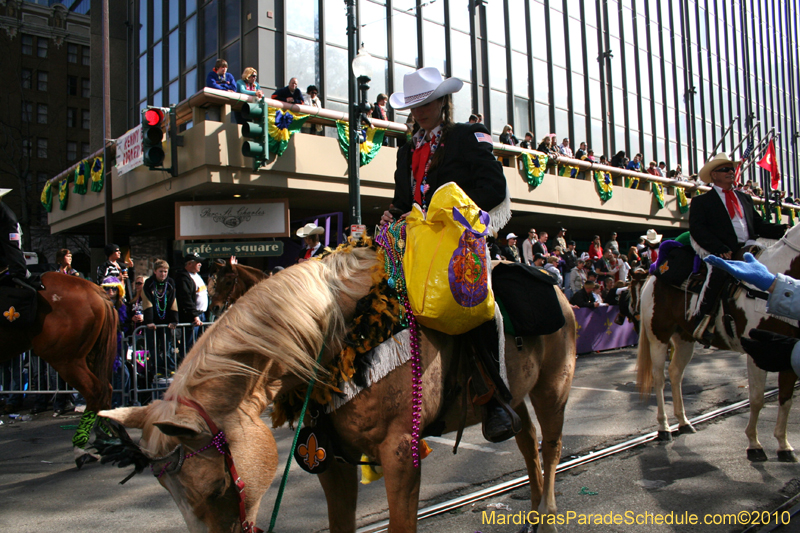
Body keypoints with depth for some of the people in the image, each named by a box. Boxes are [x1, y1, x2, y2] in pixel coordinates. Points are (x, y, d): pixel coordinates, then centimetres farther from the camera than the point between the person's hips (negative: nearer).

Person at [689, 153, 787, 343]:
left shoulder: (745, 199, 29)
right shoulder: (701, 201, 10)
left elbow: (759, 225, 22)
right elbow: (697, 230, -5)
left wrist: (782, 230, 0)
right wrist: (721, 249, -20)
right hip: (720, 252, -6)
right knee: (720, 269, -36)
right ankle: (702, 320, -29)